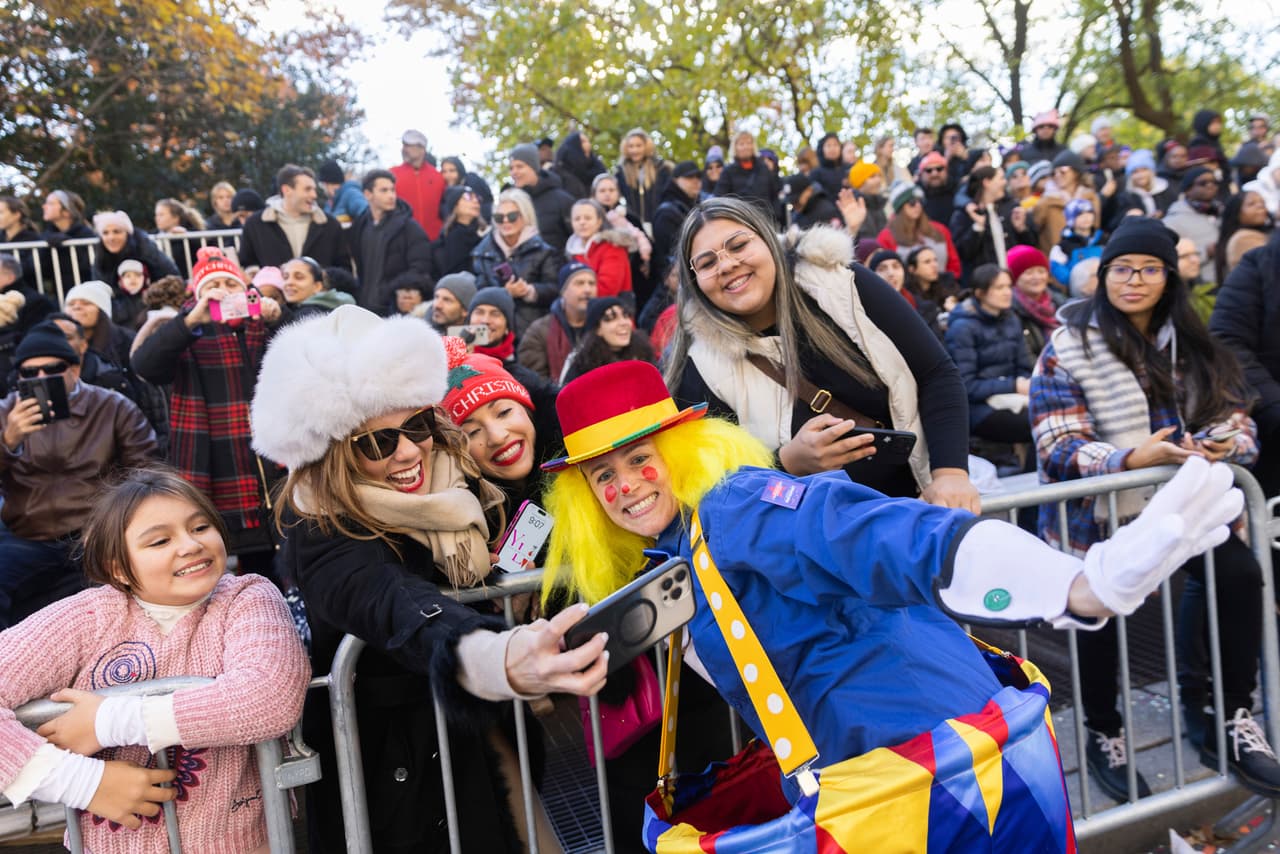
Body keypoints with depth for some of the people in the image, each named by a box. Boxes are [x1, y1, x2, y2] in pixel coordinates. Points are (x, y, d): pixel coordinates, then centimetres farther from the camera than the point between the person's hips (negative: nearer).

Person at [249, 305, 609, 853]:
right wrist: (498, 661, -66)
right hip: (385, 762, -5)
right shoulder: (322, 537, -26)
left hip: (476, 732, 5)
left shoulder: (455, 482, -8)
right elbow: (402, 612, -47)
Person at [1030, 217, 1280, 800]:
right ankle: (1103, 735, 7)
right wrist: (1134, 458, -26)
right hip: (1098, 514, -4)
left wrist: (1226, 443, -15)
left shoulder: (1192, 343, 12)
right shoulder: (1069, 346, -5)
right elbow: (1057, 446, -12)